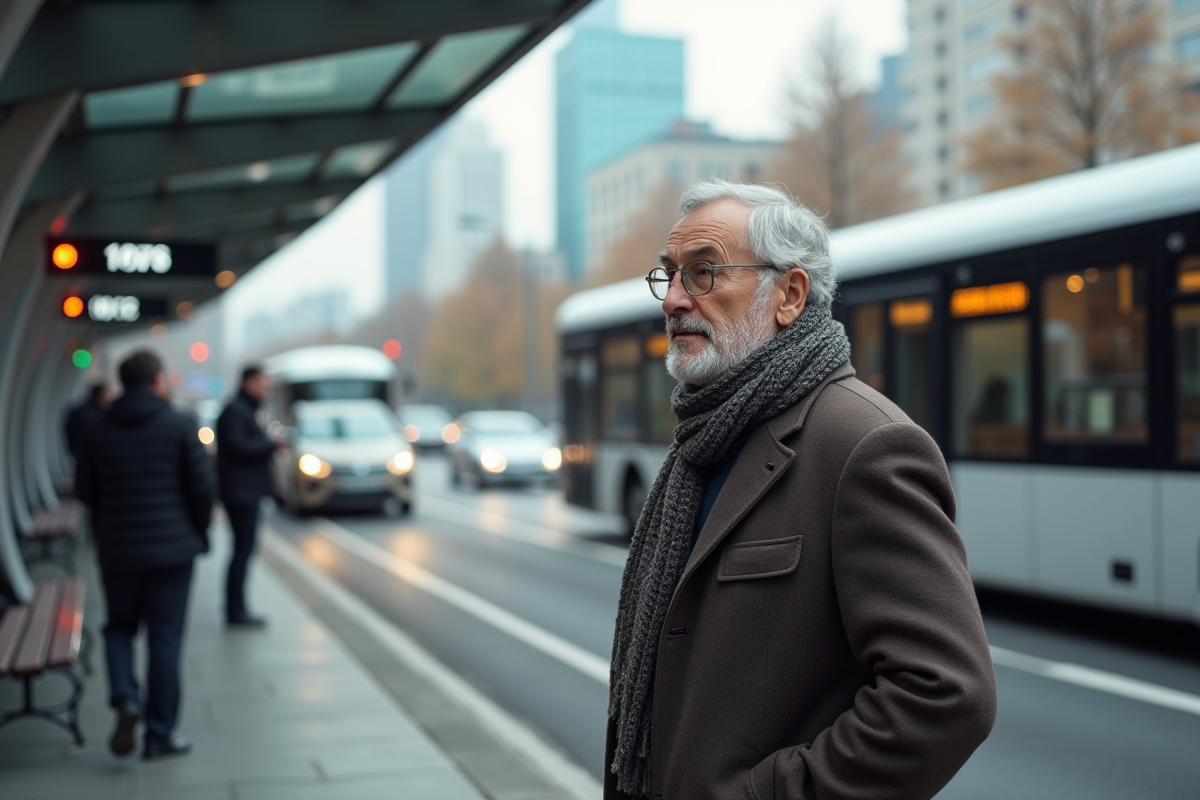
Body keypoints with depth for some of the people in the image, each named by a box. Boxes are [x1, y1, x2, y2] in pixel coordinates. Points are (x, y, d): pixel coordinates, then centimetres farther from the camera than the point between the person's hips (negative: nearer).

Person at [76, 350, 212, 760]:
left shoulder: (97, 432, 2)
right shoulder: (180, 426, -7)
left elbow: (85, 492, 5)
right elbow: (202, 486, -10)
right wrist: (199, 531, 6)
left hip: (117, 551, 2)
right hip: (172, 548, -2)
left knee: (119, 626, 21)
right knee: (165, 639, 5)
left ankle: (125, 699, -3)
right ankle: (160, 734, 10)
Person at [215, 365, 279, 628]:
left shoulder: (246, 411, 20)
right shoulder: (234, 411, -12)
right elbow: (238, 446, -23)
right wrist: (272, 444, -18)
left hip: (247, 492, 11)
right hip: (241, 493, -11)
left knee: (244, 549, 12)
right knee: (243, 549, -9)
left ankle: (237, 608, 18)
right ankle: (236, 611, -6)